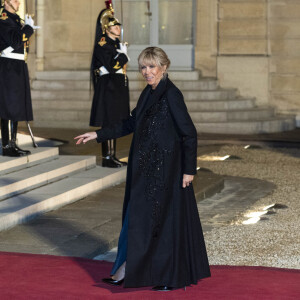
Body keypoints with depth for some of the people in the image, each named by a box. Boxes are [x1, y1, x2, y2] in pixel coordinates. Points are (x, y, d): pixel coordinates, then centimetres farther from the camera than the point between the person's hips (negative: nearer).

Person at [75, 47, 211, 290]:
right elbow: (131, 124, 20)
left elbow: (189, 133, -17)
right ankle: (126, 272, 20)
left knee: (165, 217, -2)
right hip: (146, 166, 9)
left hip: (165, 169, -9)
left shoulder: (171, 95, -16)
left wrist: (189, 169, -18)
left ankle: (174, 277, 8)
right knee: (136, 215, 12)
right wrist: (98, 135, 17)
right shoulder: (149, 93, 10)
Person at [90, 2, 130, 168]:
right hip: (108, 86, -9)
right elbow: (112, 66, -19)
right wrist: (123, 54, -10)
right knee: (108, 122, -8)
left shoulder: (116, 43, 17)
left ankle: (113, 156, 14)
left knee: (115, 122, 10)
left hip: (118, 86, 9)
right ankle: (107, 157, -6)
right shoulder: (102, 44, -11)